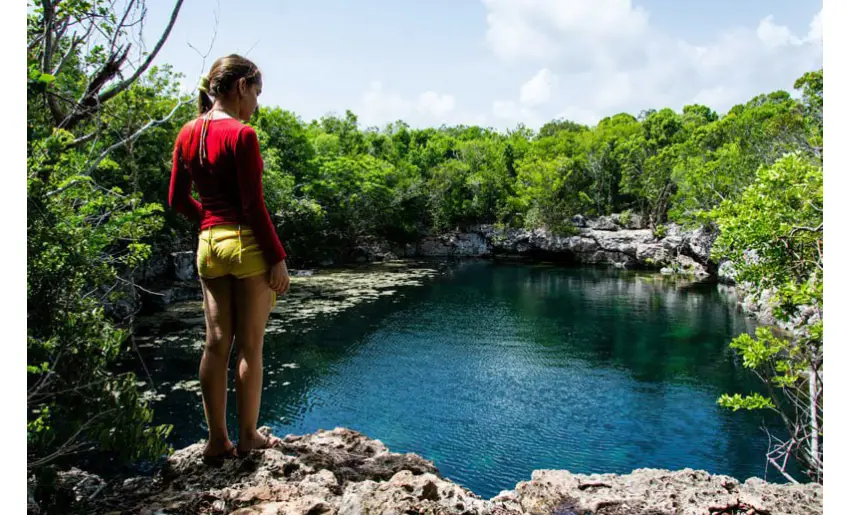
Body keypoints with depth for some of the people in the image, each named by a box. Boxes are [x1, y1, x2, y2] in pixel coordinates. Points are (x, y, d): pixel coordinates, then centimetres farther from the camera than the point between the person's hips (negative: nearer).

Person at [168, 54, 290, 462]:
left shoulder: (188, 134, 9)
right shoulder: (242, 135, -12)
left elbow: (178, 201, 11)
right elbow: (254, 205, -15)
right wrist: (278, 258, -11)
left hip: (208, 245, 7)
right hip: (247, 244, -7)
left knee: (216, 343, 11)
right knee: (250, 345, 5)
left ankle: (217, 440, 20)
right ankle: (248, 437, 18)